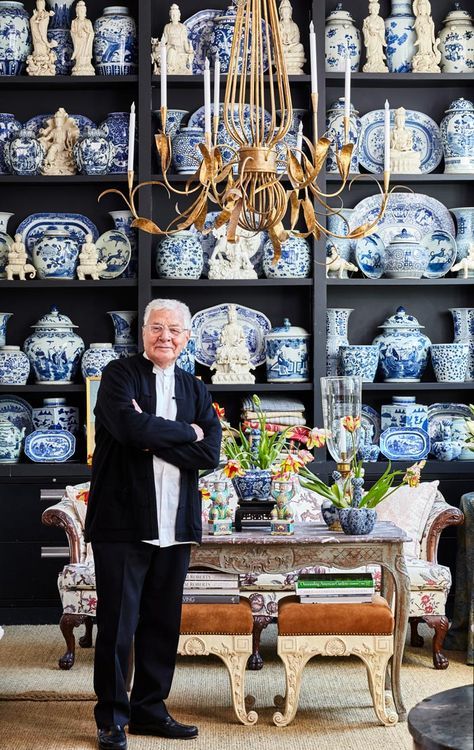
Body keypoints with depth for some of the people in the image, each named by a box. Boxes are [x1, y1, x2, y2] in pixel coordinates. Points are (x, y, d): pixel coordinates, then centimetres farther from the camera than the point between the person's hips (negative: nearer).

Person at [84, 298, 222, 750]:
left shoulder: (195, 389, 13)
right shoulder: (119, 375, 0)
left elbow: (210, 454, -1)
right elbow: (130, 427, -20)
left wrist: (153, 438, -10)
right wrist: (185, 432, -9)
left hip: (175, 526, 5)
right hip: (123, 521, -4)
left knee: (163, 623, 12)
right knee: (117, 623, 2)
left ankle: (149, 709, 26)